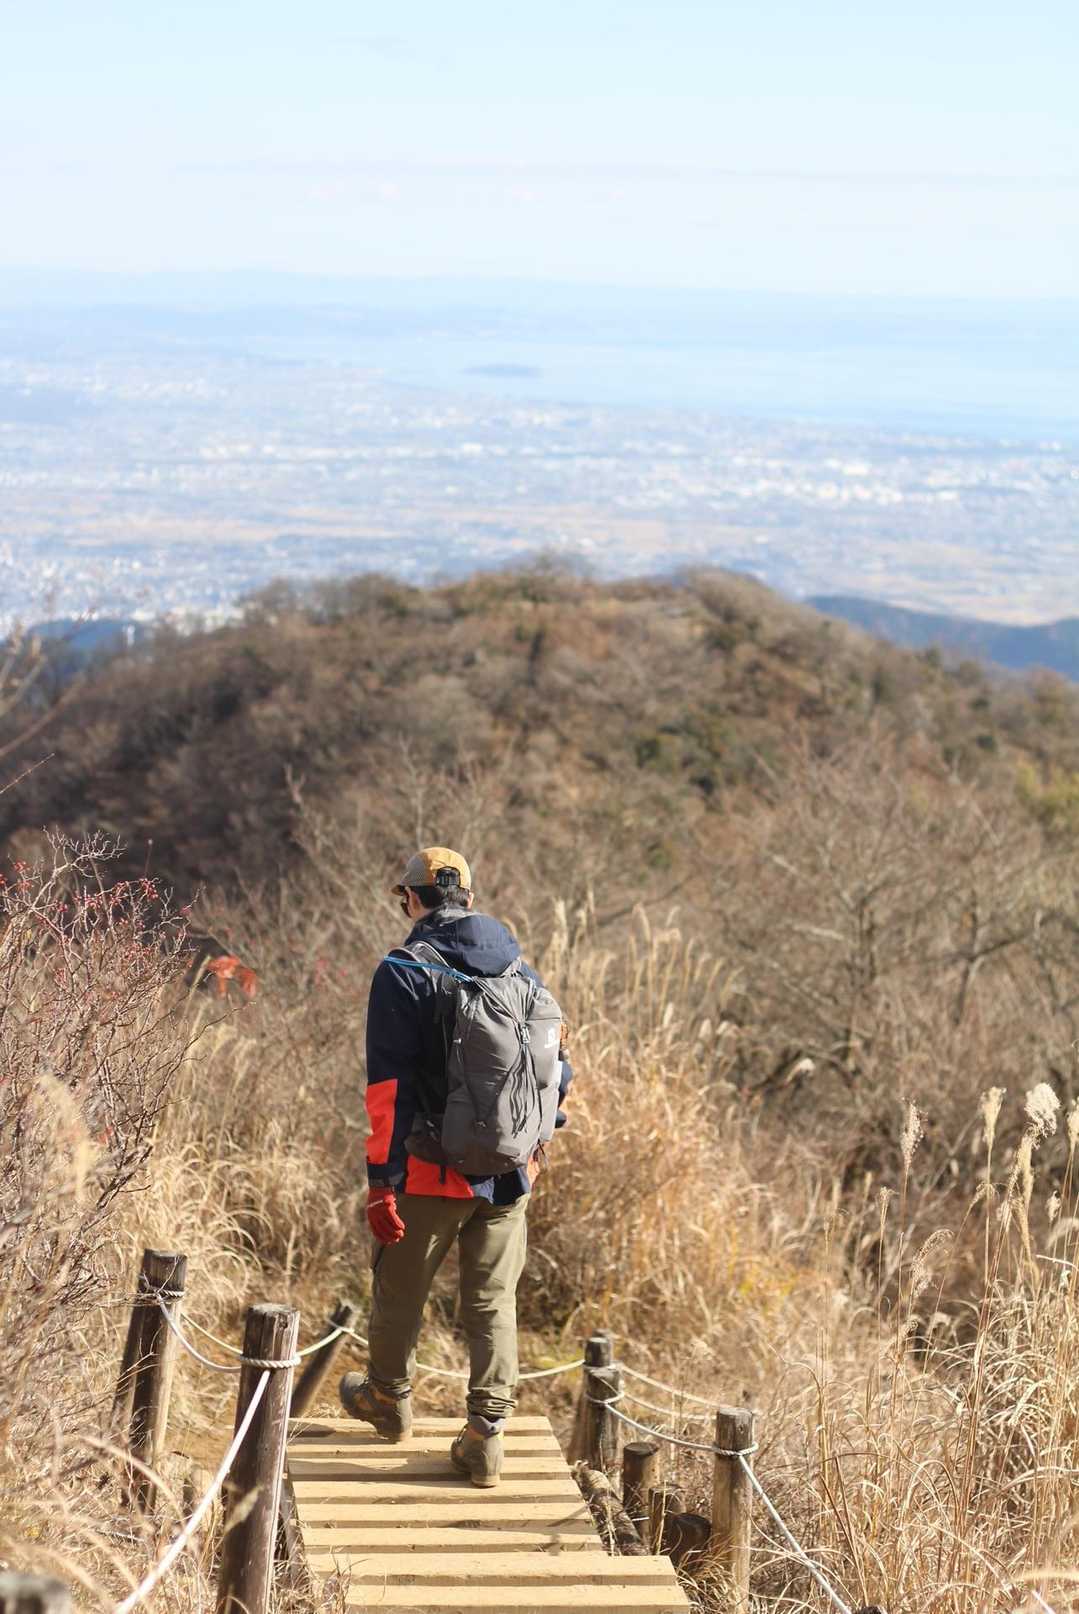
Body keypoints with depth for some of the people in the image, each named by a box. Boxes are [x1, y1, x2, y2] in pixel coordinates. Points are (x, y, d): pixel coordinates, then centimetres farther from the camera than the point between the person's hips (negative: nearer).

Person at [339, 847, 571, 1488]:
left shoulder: (405, 973, -11)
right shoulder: (523, 971, 6)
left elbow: (390, 1085, -15)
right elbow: (557, 1069, 12)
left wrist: (382, 1179, -14)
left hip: (433, 1170, -4)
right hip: (510, 1172, 4)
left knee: (401, 1290, 17)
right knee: (494, 1302, 11)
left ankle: (390, 1399, 36)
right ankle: (487, 1435, 8)